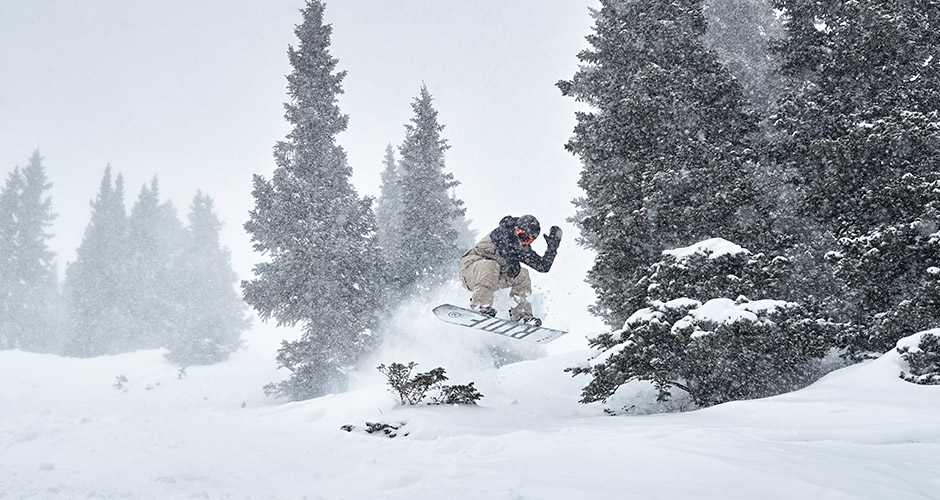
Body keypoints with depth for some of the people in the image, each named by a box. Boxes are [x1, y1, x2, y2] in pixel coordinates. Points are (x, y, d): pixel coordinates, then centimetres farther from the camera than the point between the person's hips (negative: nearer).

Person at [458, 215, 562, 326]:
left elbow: (543, 266, 6)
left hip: (493, 276, 8)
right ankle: (480, 305, -42)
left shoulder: (523, 249, 7)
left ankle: (520, 314, -3)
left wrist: (553, 245, 1)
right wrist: (513, 264, -34)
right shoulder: (503, 232, -14)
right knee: (490, 265, -37)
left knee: (522, 275, 1)